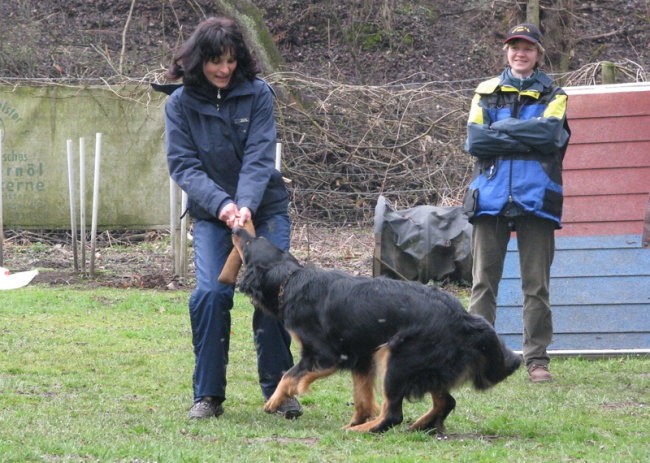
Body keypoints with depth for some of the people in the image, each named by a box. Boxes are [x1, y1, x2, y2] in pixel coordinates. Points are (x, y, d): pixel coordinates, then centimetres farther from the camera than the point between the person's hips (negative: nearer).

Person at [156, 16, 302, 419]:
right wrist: (220, 203, -27)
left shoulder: (258, 95, -8)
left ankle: (278, 389, 7)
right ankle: (208, 395, -4)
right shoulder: (181, 103, -5)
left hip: (265, 208, 0)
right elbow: (183, 165, -11)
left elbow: (259, 158, -15)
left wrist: (246, 205, -31)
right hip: (211, 215, 0)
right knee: (211, 293, -14)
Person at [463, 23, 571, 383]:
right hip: (491, 197, 1)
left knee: (536, 284, -1)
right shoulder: (486, 93, 15)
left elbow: (549, 132, -9)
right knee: (483, 282, -1)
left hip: (535, 200, -1)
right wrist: (525, 137, -7)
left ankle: (537, 359, 3)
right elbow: (474, 140, -1)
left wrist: (499, 130, -7)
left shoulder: (553, 96, 13)